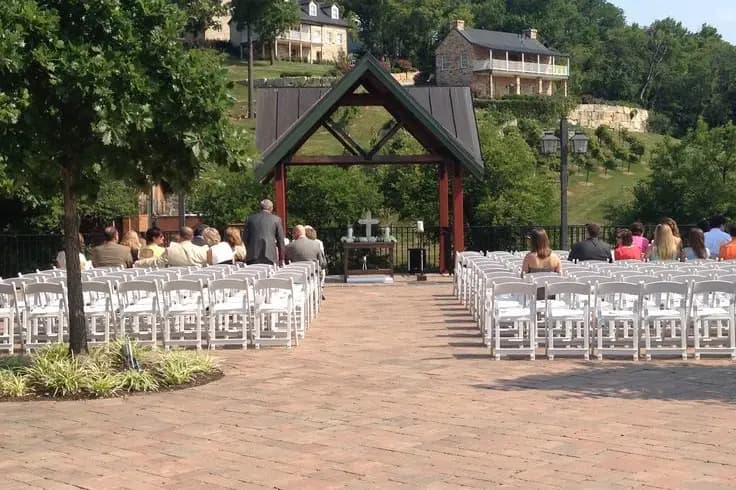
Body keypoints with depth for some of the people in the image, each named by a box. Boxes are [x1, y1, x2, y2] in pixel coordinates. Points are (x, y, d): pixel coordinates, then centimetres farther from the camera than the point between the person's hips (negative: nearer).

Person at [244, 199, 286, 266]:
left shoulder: (251, 218, 9)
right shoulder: (276, 219, 4)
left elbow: (245, 237, 11)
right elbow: (280, 240, 7)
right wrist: (281, 258, 13)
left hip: (252, 256, 2)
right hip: (269, 256, -2)